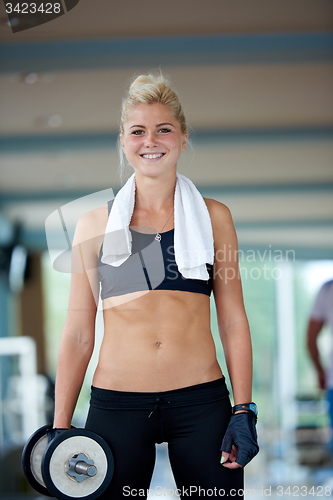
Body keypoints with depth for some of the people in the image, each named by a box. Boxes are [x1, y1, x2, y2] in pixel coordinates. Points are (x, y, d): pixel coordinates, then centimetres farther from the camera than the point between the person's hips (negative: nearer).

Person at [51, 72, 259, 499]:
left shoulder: (213, 217, 7)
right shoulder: (94, 224, 6)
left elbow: (233, 321, 7)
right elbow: (77, 335, 7)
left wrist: (244, 411, 0)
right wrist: (60, 427, 4)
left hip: (201, 402, 0)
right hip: (116, 405, 0)